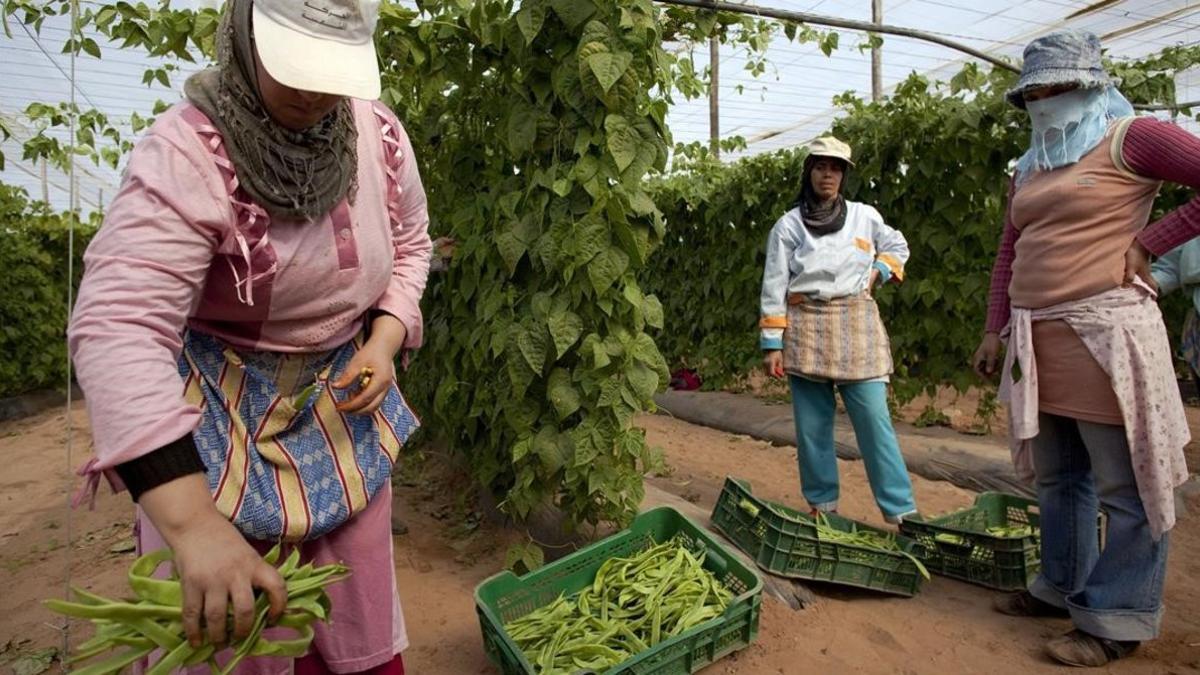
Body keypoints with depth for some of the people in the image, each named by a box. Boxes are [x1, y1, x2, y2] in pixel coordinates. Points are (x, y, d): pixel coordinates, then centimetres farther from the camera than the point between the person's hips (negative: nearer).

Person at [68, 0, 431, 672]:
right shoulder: (188, 152, -23)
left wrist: (385, 340, -9)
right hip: (219, 413, -3)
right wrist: (194, 522, -43)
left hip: (344, 397, 4)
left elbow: (409, 245, 9)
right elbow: (118, 327, -33)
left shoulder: (380, 135, -7)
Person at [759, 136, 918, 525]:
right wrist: (772, 345, -5)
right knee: (812, 425, 2)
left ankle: (902, 511, 3)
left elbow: (898, 247, 26)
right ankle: (823, 506, 16)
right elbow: (774, 288, 0)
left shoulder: (864, 216, 9)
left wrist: (876, 274, 6)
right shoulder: (788, 225, 3)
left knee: (875, 420, -5)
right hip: (806, 330, -1)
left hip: (856, 327, 1)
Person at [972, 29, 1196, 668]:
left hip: (1104, 333, -8)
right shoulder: (1029, 169, 18)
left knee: (1124, 486, 1)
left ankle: (1117, 618, 12)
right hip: (1036, 339, 8)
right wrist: (995, 329, 11)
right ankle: (1064, 587, 31)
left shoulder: (1131, 138, -2)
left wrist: (1148, 242, -10)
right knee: (1056, 479, 16)